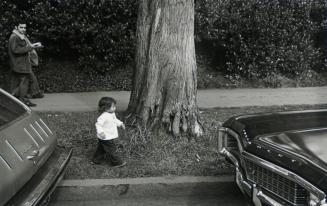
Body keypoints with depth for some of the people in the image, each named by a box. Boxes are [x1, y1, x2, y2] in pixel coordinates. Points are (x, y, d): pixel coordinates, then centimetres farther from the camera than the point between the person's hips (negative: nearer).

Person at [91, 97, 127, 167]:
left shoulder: (112, 114, 5)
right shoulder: (103, 116, -27)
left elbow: (115, 120, 24)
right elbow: (98, 124, -30)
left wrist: (120, 123, 18)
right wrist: (101, 132, -40)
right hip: (106, 138, -10)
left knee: (101, 149, 21)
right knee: (111, 151, 5)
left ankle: (95, 160, 34)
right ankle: (117, 162, 17)